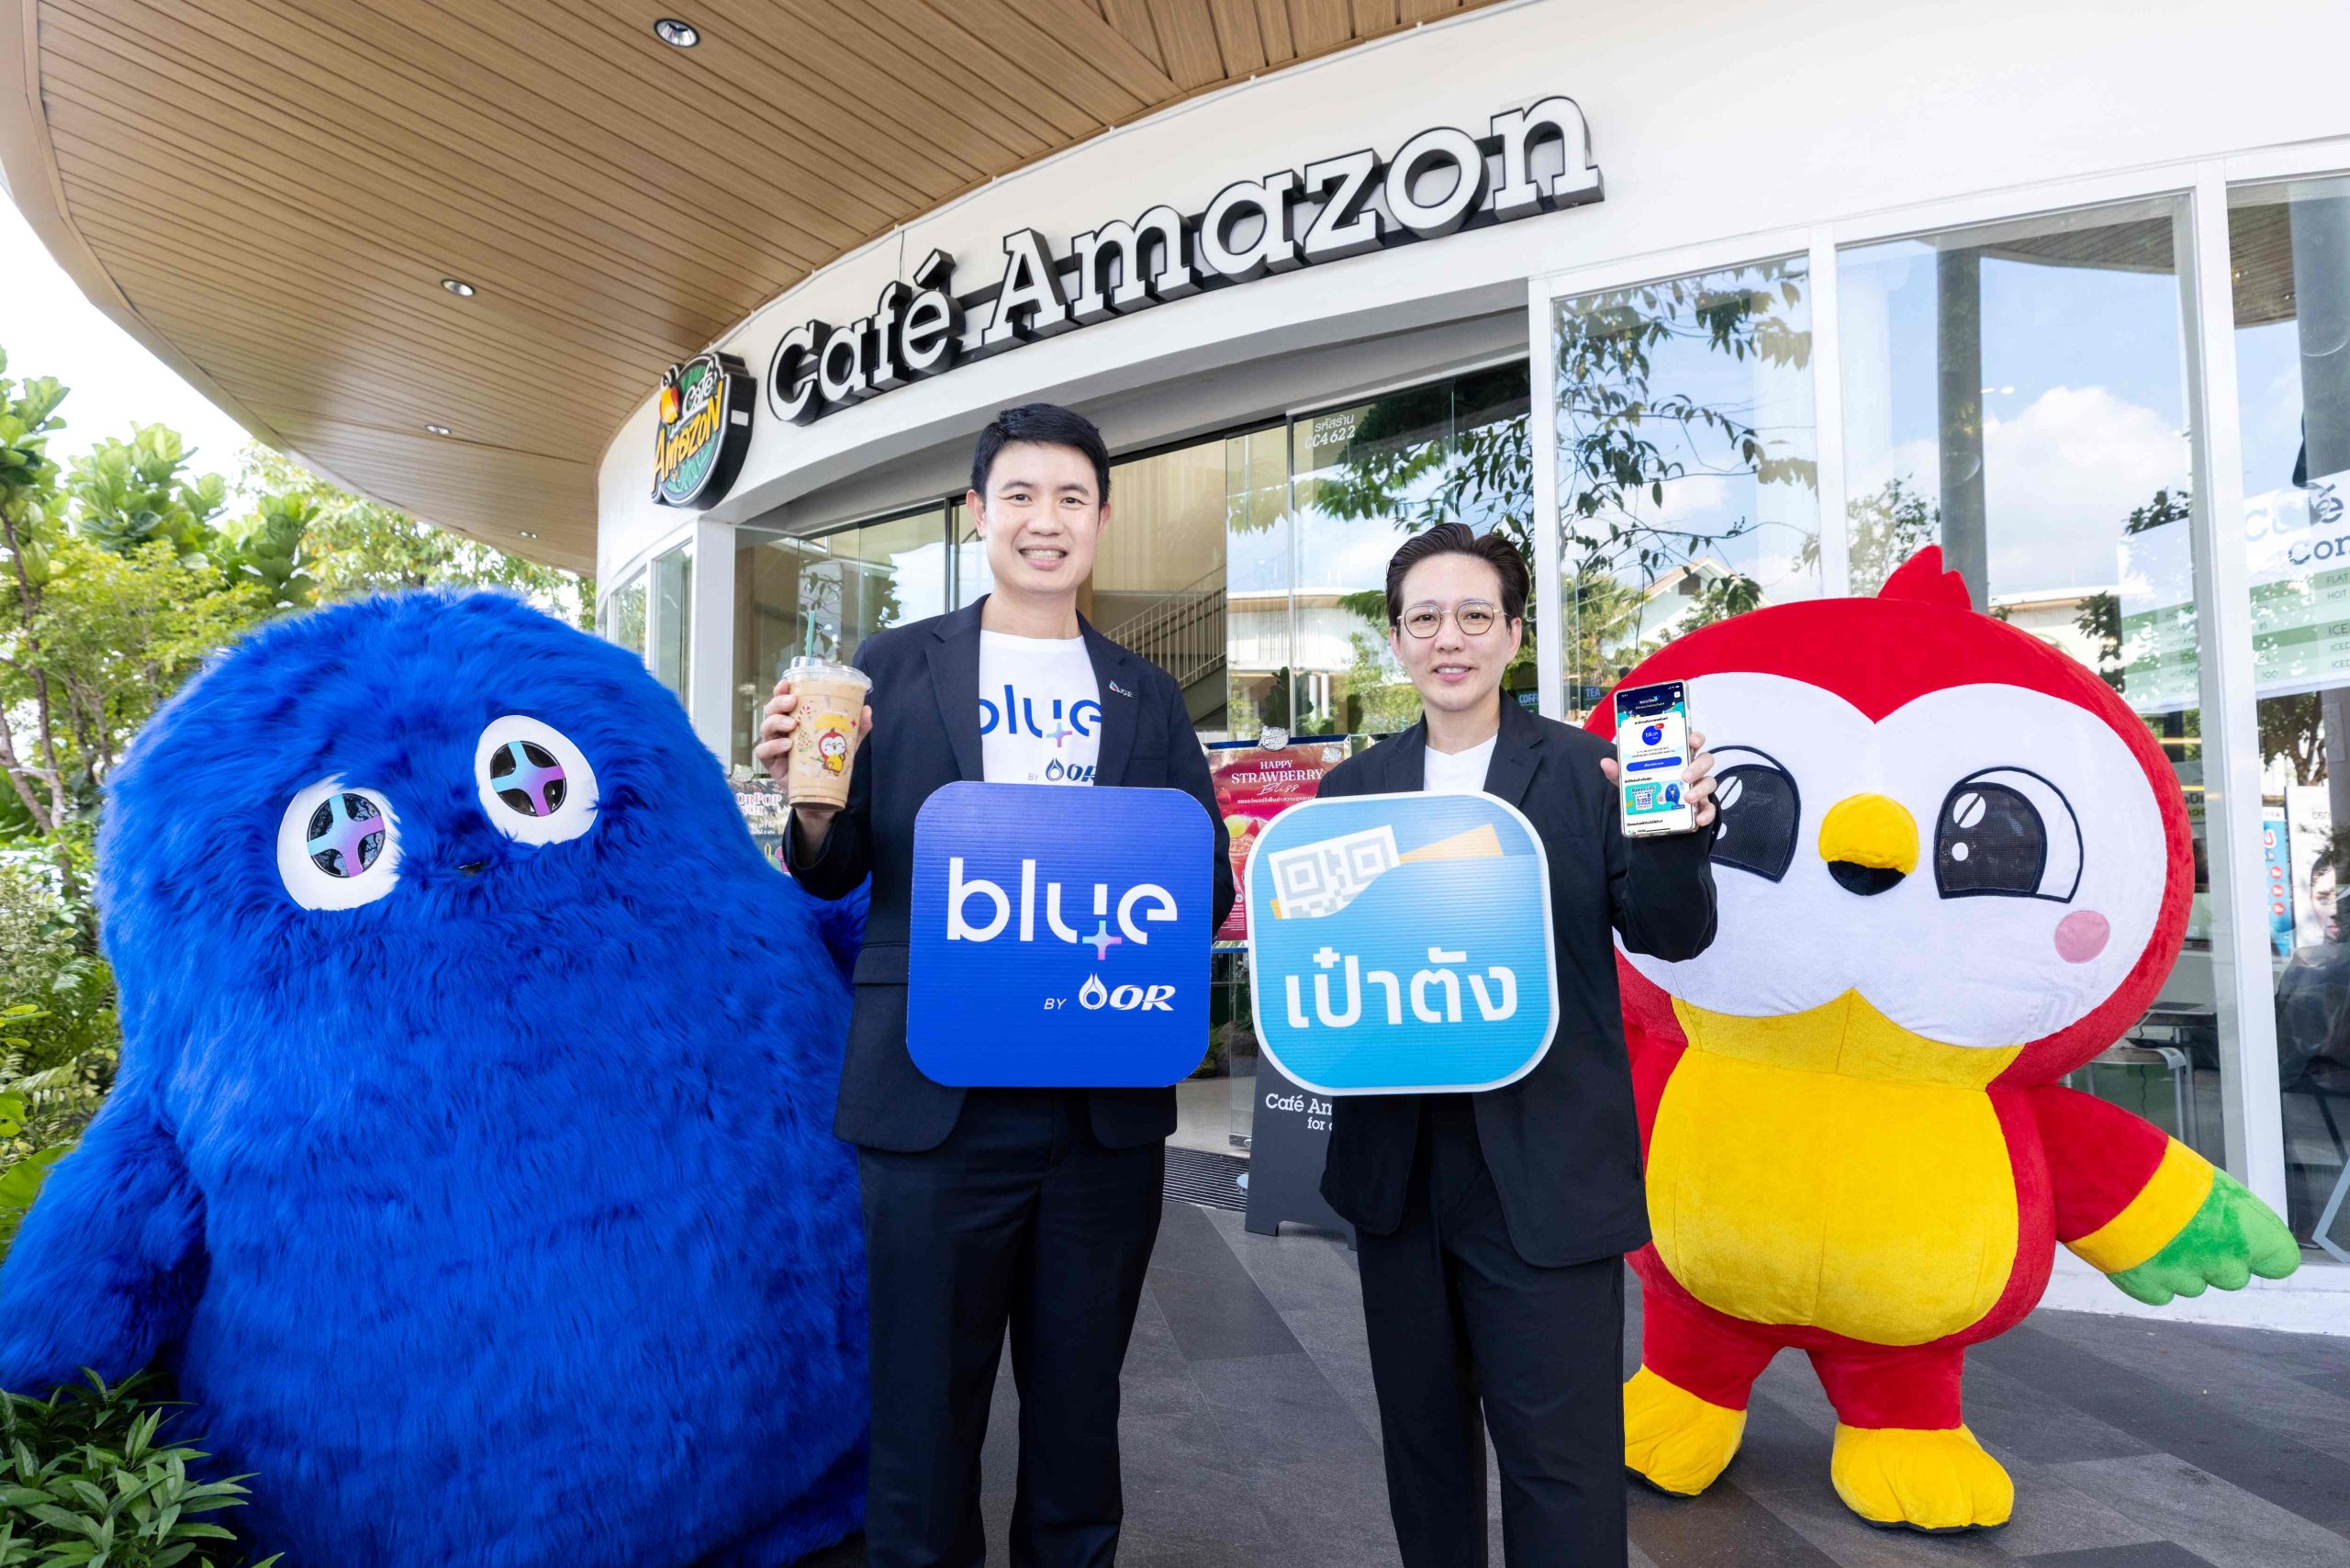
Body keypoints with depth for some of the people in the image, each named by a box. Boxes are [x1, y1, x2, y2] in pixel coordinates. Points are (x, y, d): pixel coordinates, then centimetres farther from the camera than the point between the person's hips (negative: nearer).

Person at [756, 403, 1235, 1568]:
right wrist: (808, 799, -17)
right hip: (938, 1093, -2)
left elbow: (1207, 879, 8)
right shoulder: (894, 668, 4)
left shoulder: (1148, 696, 10)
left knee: (1078, 1399, 16)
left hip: (1108, 1099, 2)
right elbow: (835, 871, 4)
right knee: (925, 1397, 9)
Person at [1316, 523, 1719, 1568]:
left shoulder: (1588, 772, -4)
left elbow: (1673, 934, -8)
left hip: (1546, 1179, -3)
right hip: (1397, 1167, 4)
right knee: (1421, 1444, 21)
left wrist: (1676, 835, -26)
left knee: (1561, 1462, 5)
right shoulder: (1354, 789, 5)